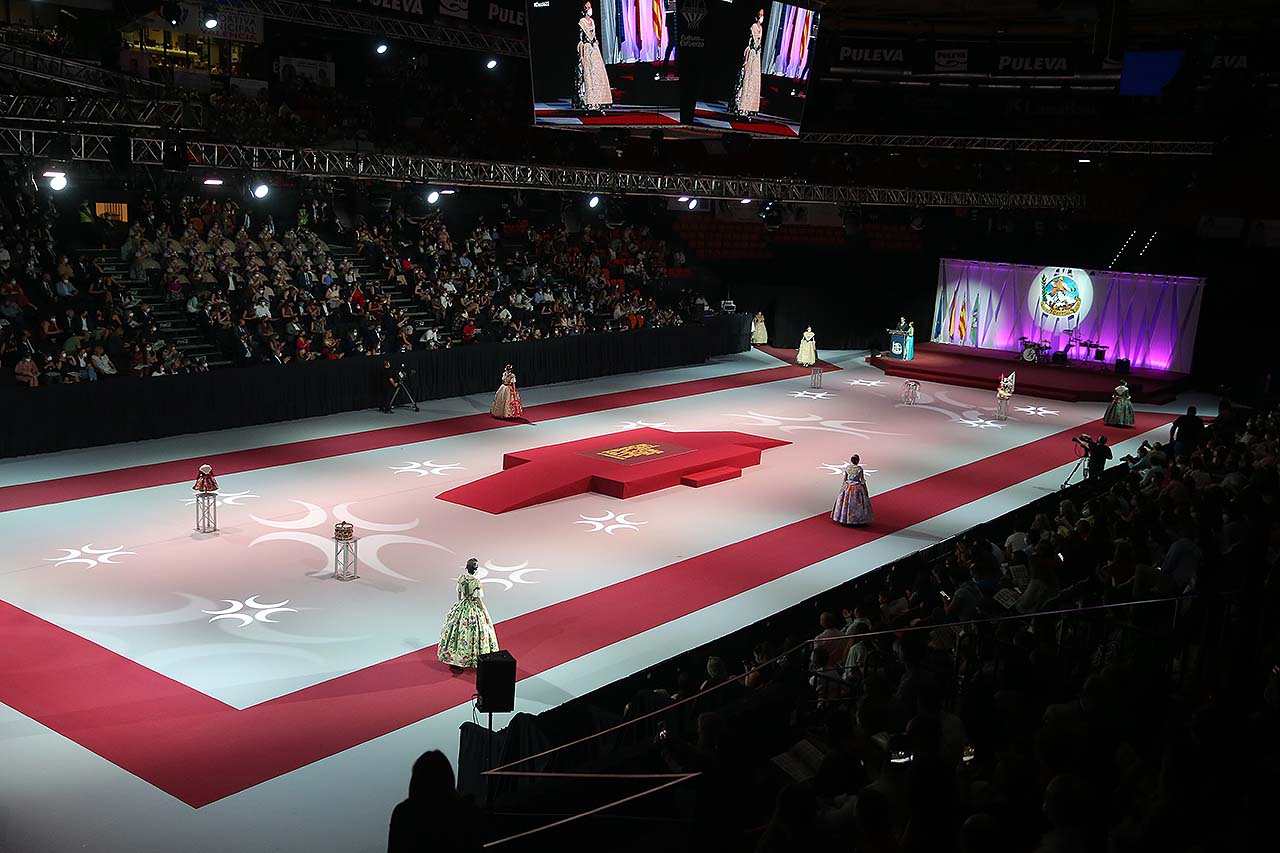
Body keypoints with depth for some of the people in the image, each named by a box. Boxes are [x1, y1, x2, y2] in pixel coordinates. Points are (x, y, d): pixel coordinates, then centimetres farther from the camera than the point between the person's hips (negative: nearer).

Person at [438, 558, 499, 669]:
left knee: (459, 631, 16)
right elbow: (478, 600, -20)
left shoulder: (461, 577, -5)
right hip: (474, 609, -6)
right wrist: (486, 613, -10)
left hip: (462, 606, 6)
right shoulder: (476, 582, -24)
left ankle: (454, 658, 25)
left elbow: (459, 593, 8)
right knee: (473, 633, 6)